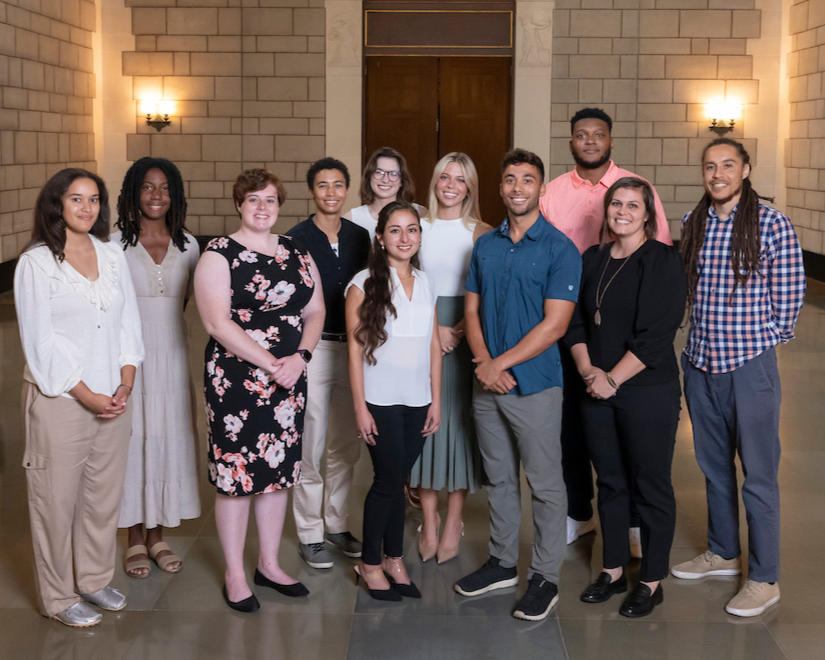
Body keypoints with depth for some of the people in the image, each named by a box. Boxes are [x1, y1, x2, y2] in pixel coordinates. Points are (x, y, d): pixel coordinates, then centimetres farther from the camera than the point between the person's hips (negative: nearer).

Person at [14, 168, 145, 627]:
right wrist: (86, 396, -12)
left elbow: (129, 322, 10)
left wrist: (125, 386, -3)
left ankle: (94, 579, 29)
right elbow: (40, 341, -10)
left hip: (114, 397, 5)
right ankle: (59, 595, 18)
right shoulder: (36, 262, -7)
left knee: (105, 492, 12)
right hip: (60, 399, -5)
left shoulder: (113, 255, 9)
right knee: (58, 497, 4)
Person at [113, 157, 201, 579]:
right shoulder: (116, 244, -5)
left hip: (171, 355, 3)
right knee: (132, 440, 2)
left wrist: (161, 323, 11)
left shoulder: (187, 246, 5)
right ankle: (135, 540, 17)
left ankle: (157, 536, 23)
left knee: (168, 439, 8)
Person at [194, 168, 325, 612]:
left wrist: (300, 357, -8)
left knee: (278, 469, 12)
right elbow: (218, 323, -15)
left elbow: (315, 311, 11)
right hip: (236, 380, -5)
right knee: (235, 474, 0)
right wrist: (271, 364, -17)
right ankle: (234, 575, 14)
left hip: (289, 379, 6)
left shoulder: (297, 254, 11)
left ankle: (269, 564, 27)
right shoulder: (219, 256, -7)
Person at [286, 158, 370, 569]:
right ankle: (309, 534, 9)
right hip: (312, 347, -5)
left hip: (352, 347, 5)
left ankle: (337, 523, 25)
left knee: (346, 444, 11)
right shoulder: (295, 239, -5)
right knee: (311, 446, -2)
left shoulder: (359, 237, 10)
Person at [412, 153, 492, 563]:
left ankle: (453, 524, 13)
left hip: (466, 335, -1)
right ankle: (429, 524, 12)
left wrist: (459, 329, -14)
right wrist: (433, 328, -9)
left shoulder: (481, 232, 2)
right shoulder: (418, 227, 7)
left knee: (460, 419, 1)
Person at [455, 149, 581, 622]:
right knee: (499, 479, 16)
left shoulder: (560, 248, -8)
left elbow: (555, 323, -14)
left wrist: (501, 363, -16)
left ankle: (546, 578, 13)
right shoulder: (485, 246, 9)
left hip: (534, 384, -5)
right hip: (487, 384, 5)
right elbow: (472, 310, 8)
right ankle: (503, 563, 29)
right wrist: (484, 363, -8)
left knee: (546, 485, 2)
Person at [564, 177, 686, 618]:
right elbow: (575, 321, 10)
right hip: (597, 391, 6)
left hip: (648, 393, -5)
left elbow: (657, 334, -15)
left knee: (650, 486, 3)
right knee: (610, 482, 14)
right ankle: (613, 570, 27)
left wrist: (613, 379, -14)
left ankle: (651, 581, 15)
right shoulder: (593, 260, 10)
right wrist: (587, 369, -6)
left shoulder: (662, 261, -8)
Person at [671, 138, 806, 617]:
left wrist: (768, 339, 2)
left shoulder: (772, 224, -9)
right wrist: (704, 334, 10)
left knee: (758, 477, 1)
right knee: (714, 467, 18)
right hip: (701, 362, 5)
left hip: (750, 365, -5)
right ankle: (723, 553, 35)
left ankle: (765, 578, 12)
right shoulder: (693, 223, 6)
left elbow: (789, 295, -5)